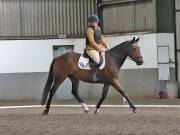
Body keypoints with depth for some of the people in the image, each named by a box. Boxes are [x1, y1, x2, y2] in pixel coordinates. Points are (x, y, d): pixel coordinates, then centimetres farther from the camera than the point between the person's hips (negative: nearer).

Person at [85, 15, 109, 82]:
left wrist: (106, 46, 10)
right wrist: (99, 49, -18)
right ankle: (93, 76, -21)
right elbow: (92, 42, -19)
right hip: (91, 49, -10)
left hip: (99, 47, 10)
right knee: (97, 61, -31)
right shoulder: (89, 30, -15)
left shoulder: (98, 28, 14)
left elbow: (101, 38, 22)